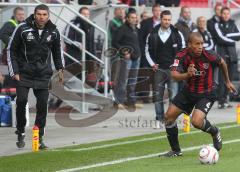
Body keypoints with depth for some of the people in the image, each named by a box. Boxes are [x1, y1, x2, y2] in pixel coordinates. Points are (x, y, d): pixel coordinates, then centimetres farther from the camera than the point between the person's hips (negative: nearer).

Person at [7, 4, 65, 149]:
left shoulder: (53, 31, 1)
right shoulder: (23, 29, -9)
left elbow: (57, 51, 18)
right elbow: (11, 50, -1)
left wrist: (60, 68, 11)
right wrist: (14, 72, -5)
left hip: (43, 74, 2)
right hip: (24, 73, -2)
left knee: (42, 105, -2)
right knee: (21, 101, -11)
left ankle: (39, 138, 8)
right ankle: (21, 134, 7)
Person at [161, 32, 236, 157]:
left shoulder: (209, 56, -23)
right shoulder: (182, 56, -20)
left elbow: (222, 63, 0)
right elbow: (174, 75, -33)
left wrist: (227, 82, 14)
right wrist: (187, 75, -53)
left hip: (206, 94, -4)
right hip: (189, 91, 4)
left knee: (196, 121, -24)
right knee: (169, 116, 1)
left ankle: (215, 132, 11)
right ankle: (176, 150, 19)